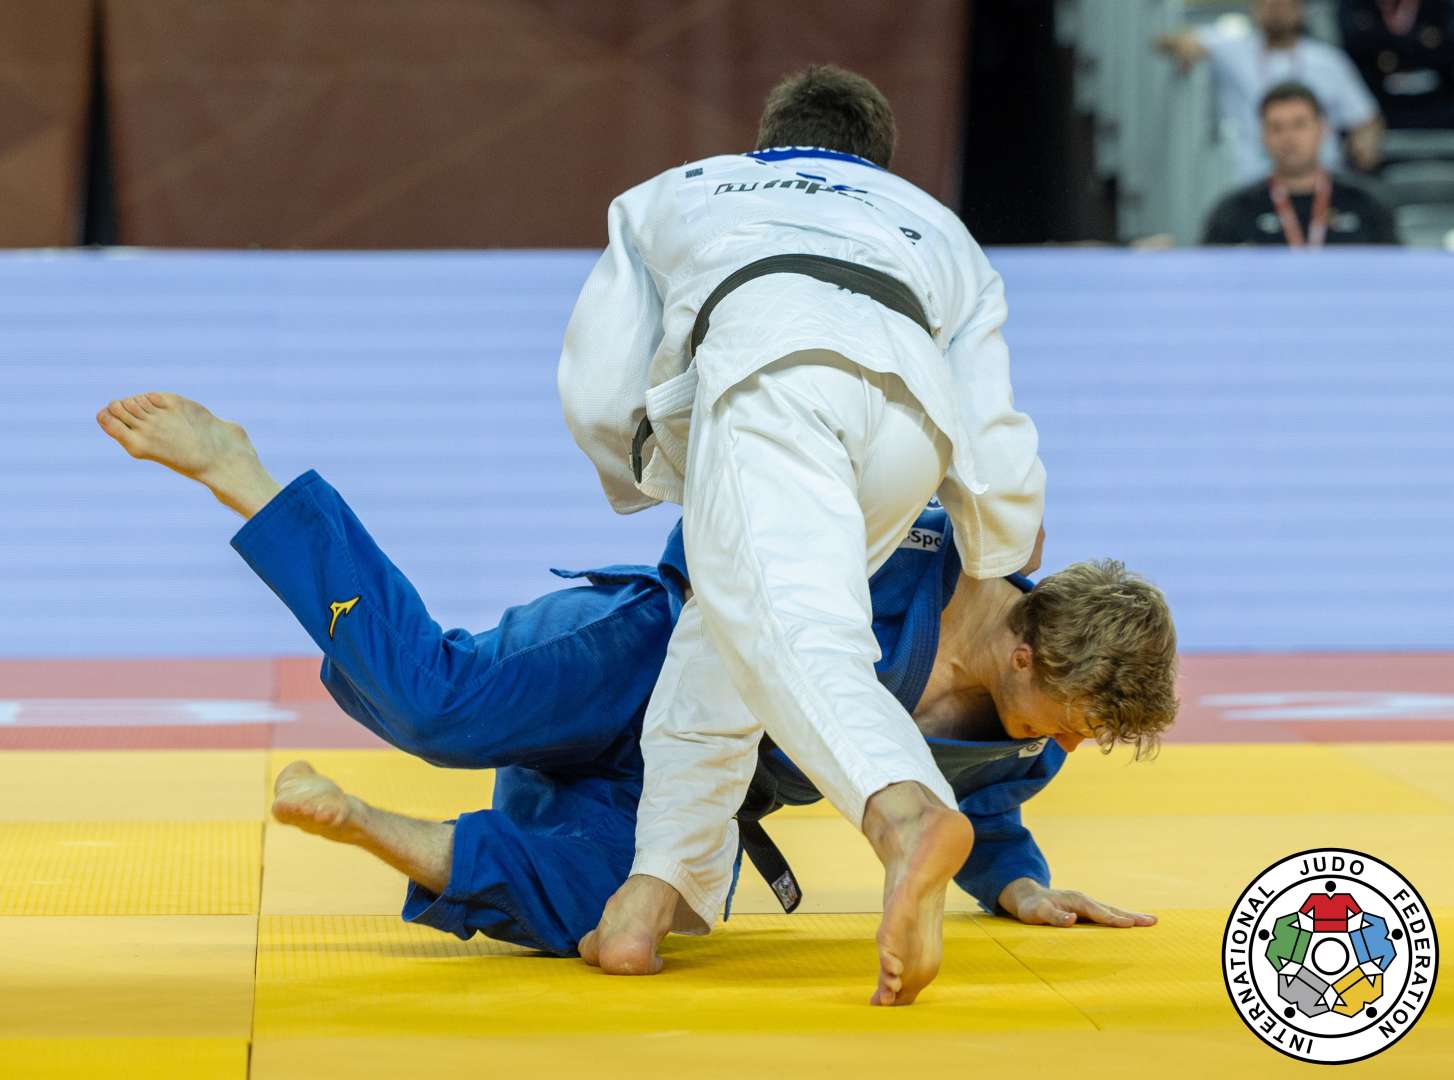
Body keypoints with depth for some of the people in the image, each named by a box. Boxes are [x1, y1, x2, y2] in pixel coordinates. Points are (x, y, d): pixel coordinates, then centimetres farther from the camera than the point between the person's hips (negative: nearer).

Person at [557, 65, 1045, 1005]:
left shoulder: (671, 195, 43)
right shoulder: (939, 230, 44)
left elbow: (598, 402, 35)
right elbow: (995, 462, 33)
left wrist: (677, 487, 54)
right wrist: (1000, 593, 51)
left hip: (768, 364, -3)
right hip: (913, 403, 3)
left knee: (792, 637, -21)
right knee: (725, 637, 20)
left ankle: (909, 818, -50)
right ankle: (649, 905, 13)